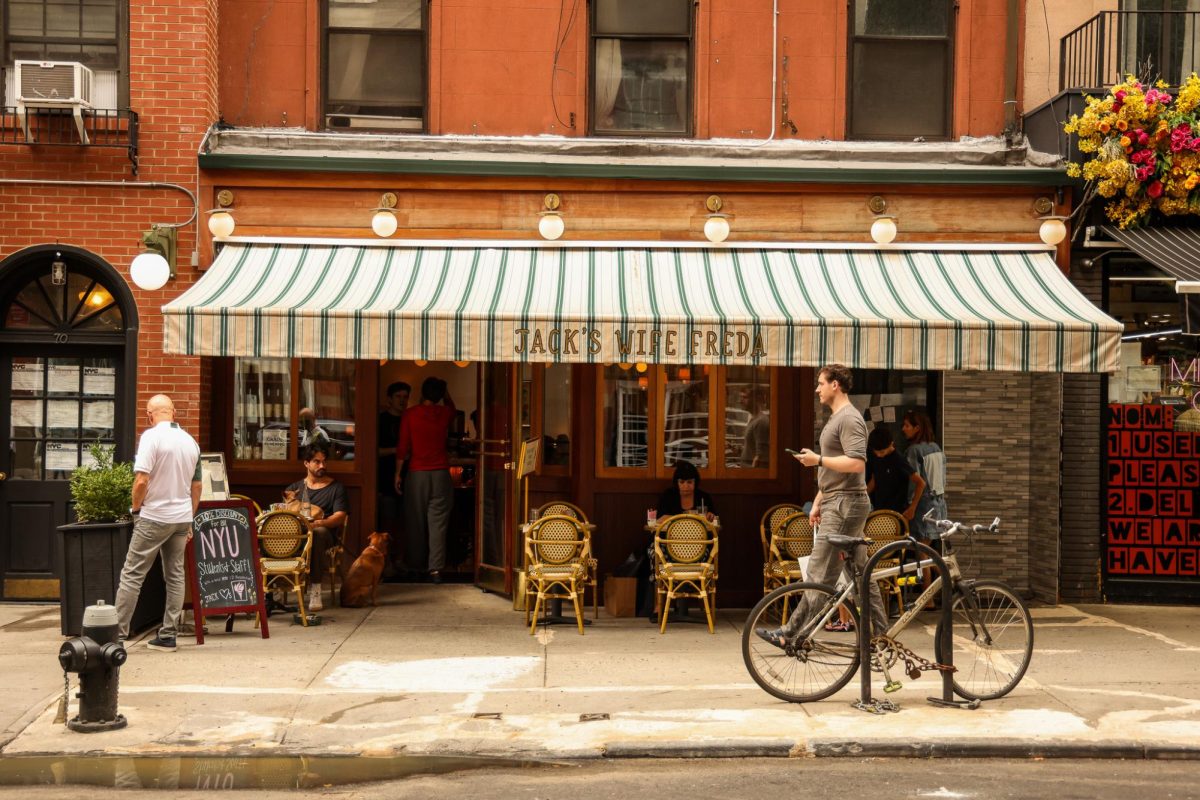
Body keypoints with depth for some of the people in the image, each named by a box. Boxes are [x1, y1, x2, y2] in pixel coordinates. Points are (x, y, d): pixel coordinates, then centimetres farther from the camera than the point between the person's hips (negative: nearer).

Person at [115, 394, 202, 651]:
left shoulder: (152, 436, -12)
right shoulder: (190, 441, 9)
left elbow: (142, 480, -19)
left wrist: (135, 508, -3)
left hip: (154, 517, -6)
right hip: (182, 517, 6)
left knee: (132, 574, 0)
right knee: (175, 576, 9)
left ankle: (118, 632, -1)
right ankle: (168, 635, 11)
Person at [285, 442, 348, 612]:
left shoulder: (336, 487, 12)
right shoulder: (294, 488, 22)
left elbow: (340, 516, -1)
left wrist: (318, 524, -21)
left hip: (326, 534, -2)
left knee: (319, 532, -40)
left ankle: (315, 590, -38)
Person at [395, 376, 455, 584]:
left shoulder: (410, 414, -3)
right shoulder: (445, 414, 1)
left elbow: (403, 446, -3)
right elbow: (451, 406, 28)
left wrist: (398, 473, 4)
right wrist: (443, 389, 36)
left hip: (417, 473, 0)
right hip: (440, 473, 0)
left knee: (415, 521, 9)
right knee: (438, 522, -1)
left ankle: (415, 565, 17)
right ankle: (435, 568, -7)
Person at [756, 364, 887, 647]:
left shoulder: (849, 419, -13)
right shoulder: (836, 418, 20)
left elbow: (857, 463, -25)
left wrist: (818, 459, -18)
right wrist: (817, 503, 23)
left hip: (845, 506, -11)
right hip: (839, 504, 11)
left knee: (820, 575, -8)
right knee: (860, 572, 11)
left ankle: (792, 633, -8)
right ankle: (880, 634, 14)